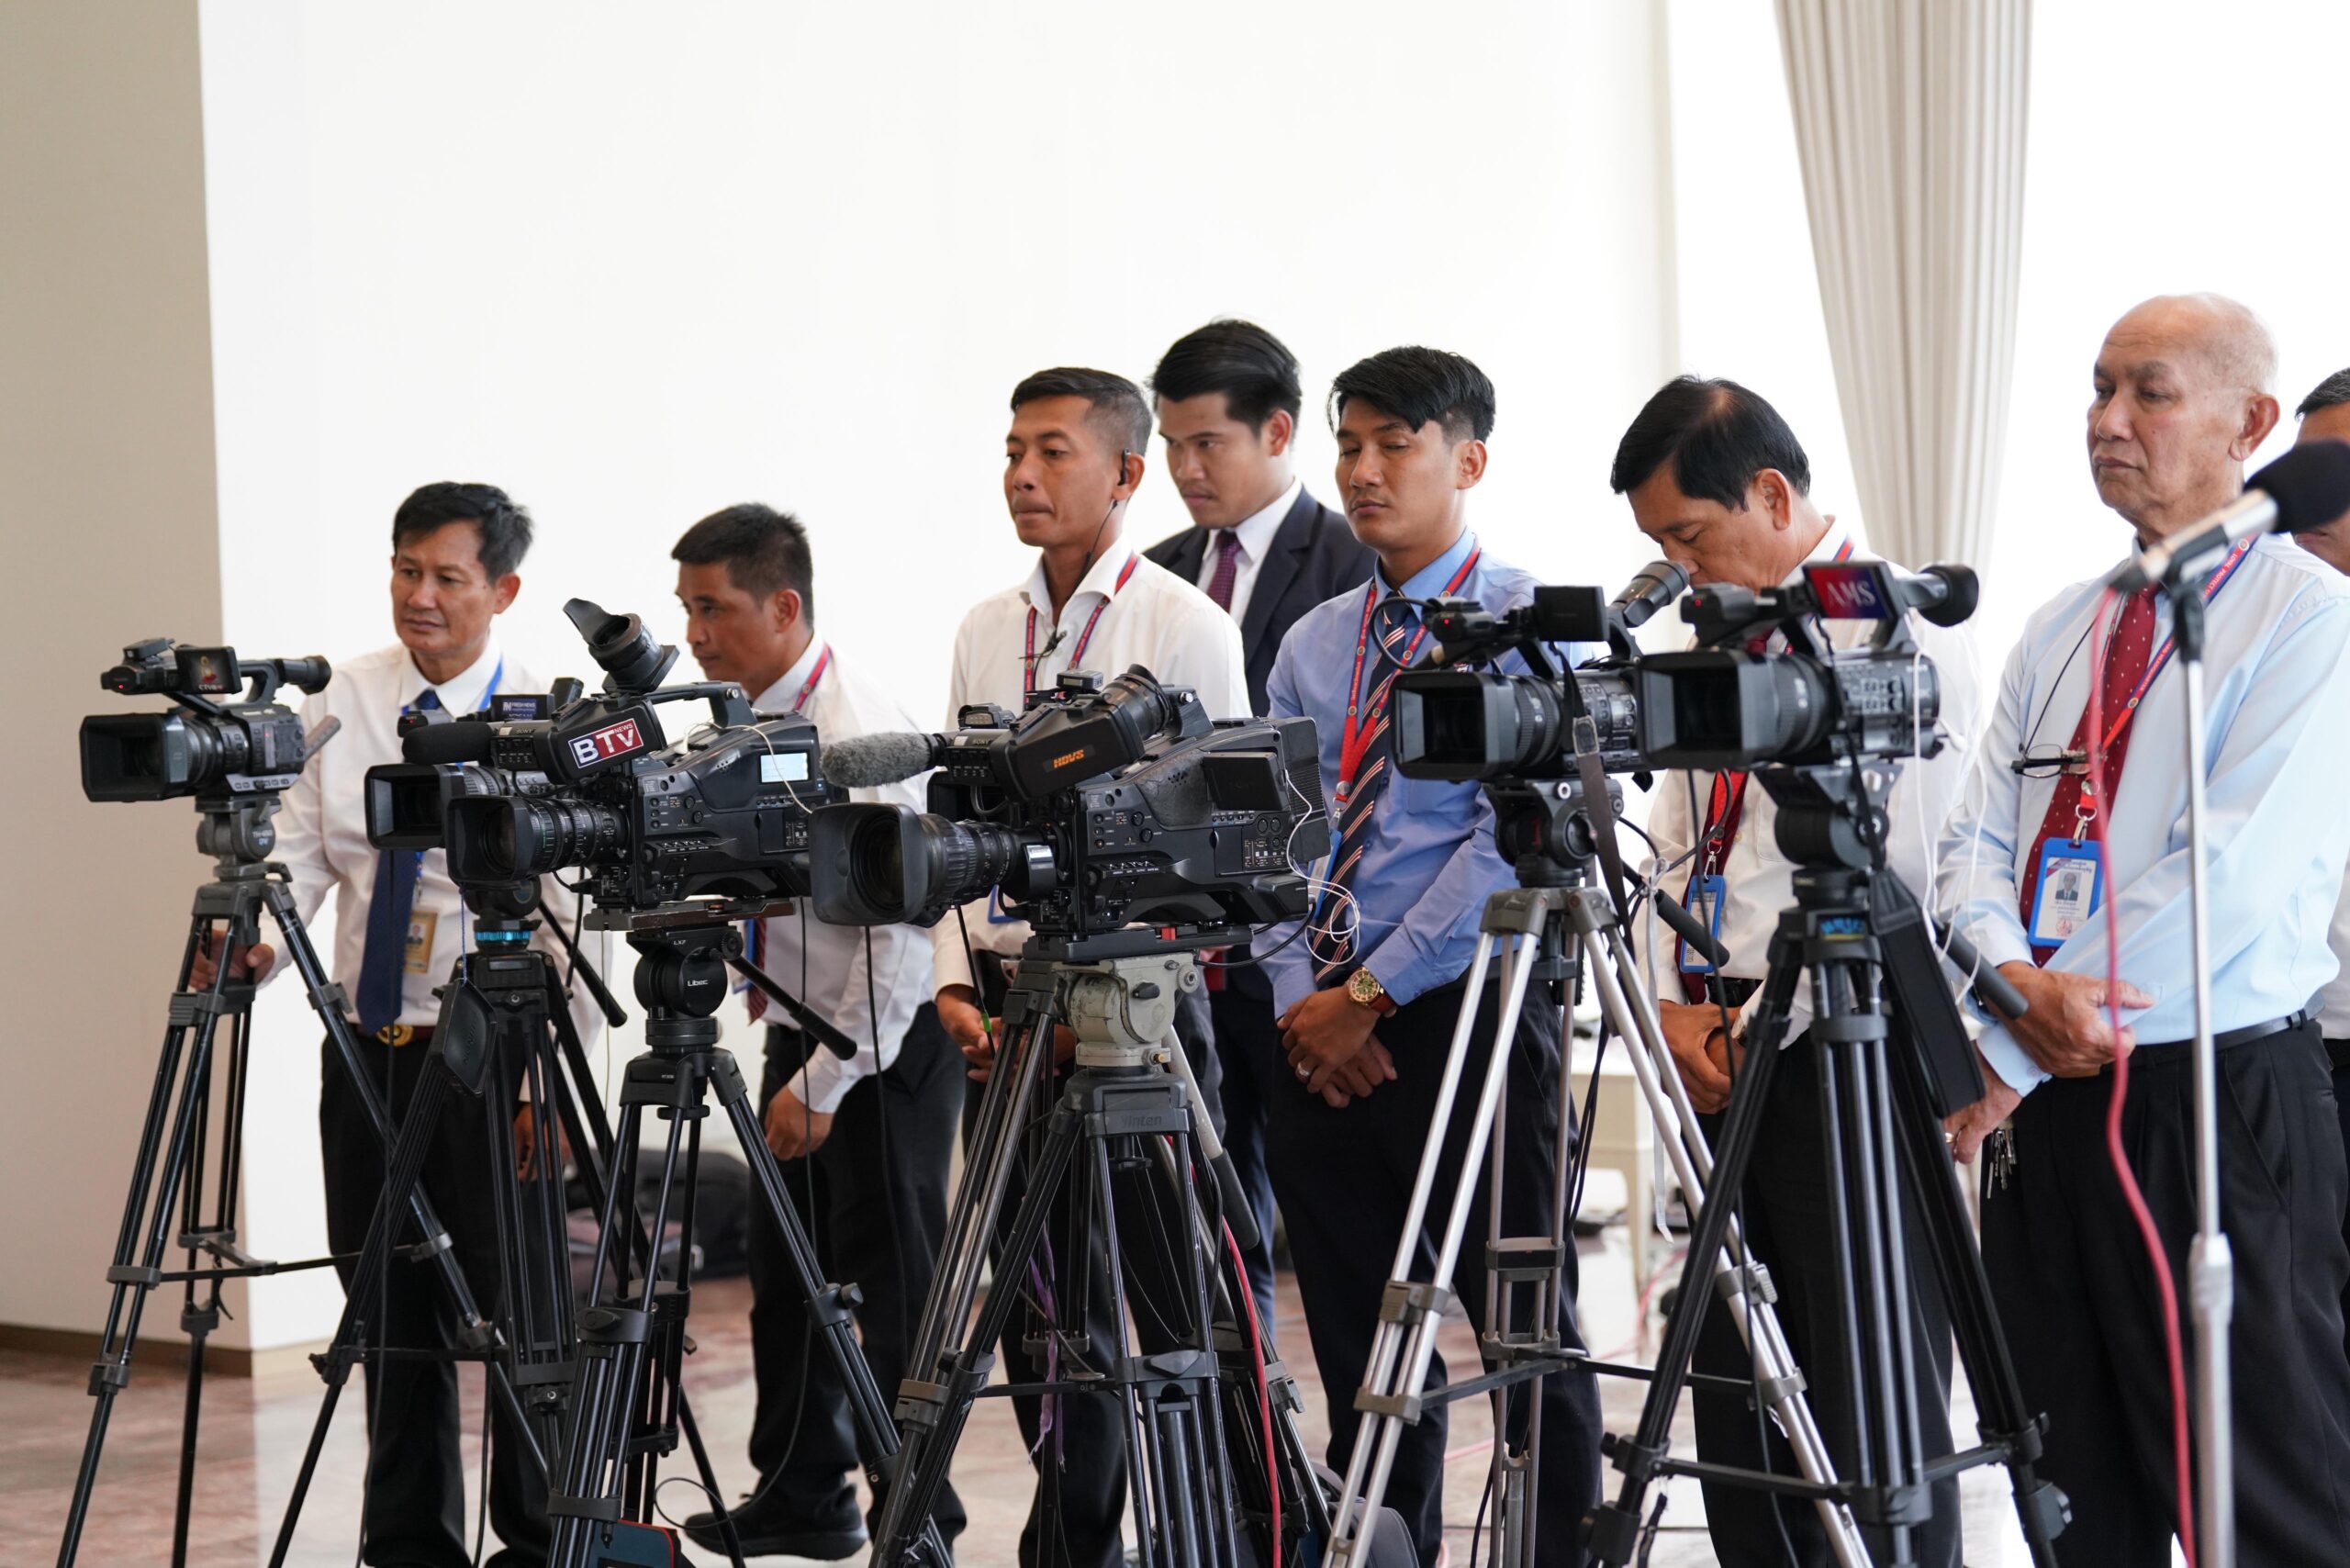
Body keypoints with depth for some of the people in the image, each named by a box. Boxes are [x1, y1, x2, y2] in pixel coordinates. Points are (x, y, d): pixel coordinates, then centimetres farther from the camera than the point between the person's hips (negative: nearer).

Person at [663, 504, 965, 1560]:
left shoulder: (860, 731, -20)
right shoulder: (750, 718, 6)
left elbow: (898, 929, -22)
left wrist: (827, 1081, -21)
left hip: (884, 1040, -9)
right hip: (803, 1029, 9)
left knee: (890, 1284, -3)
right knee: (786, 1270, 14)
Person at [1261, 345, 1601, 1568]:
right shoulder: (1312, 645, 15)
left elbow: (1513, 838, -12)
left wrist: (1373, 992, -14)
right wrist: (1301, 998, -4)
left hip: (1464, 1017, -6)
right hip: (1321, 1039, 6)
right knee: (1361, 1362, 10)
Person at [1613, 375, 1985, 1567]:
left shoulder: (1902, 630, -9)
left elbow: (1899, 879, -15)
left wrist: (1752, 1021, -10)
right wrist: (1672, 1010, 4)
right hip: (1720, 1053, 8)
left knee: (1869, 1401, -6)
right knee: (1735, 1393, 8)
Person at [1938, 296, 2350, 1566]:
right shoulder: (2062, 628, 15)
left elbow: (2233, 878, -17)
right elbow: (1977, 842, 9)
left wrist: (2008, 1053, -15)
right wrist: (2016, 983, -15)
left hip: (2219, 1099, -7)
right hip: (2041, 1104, 7)